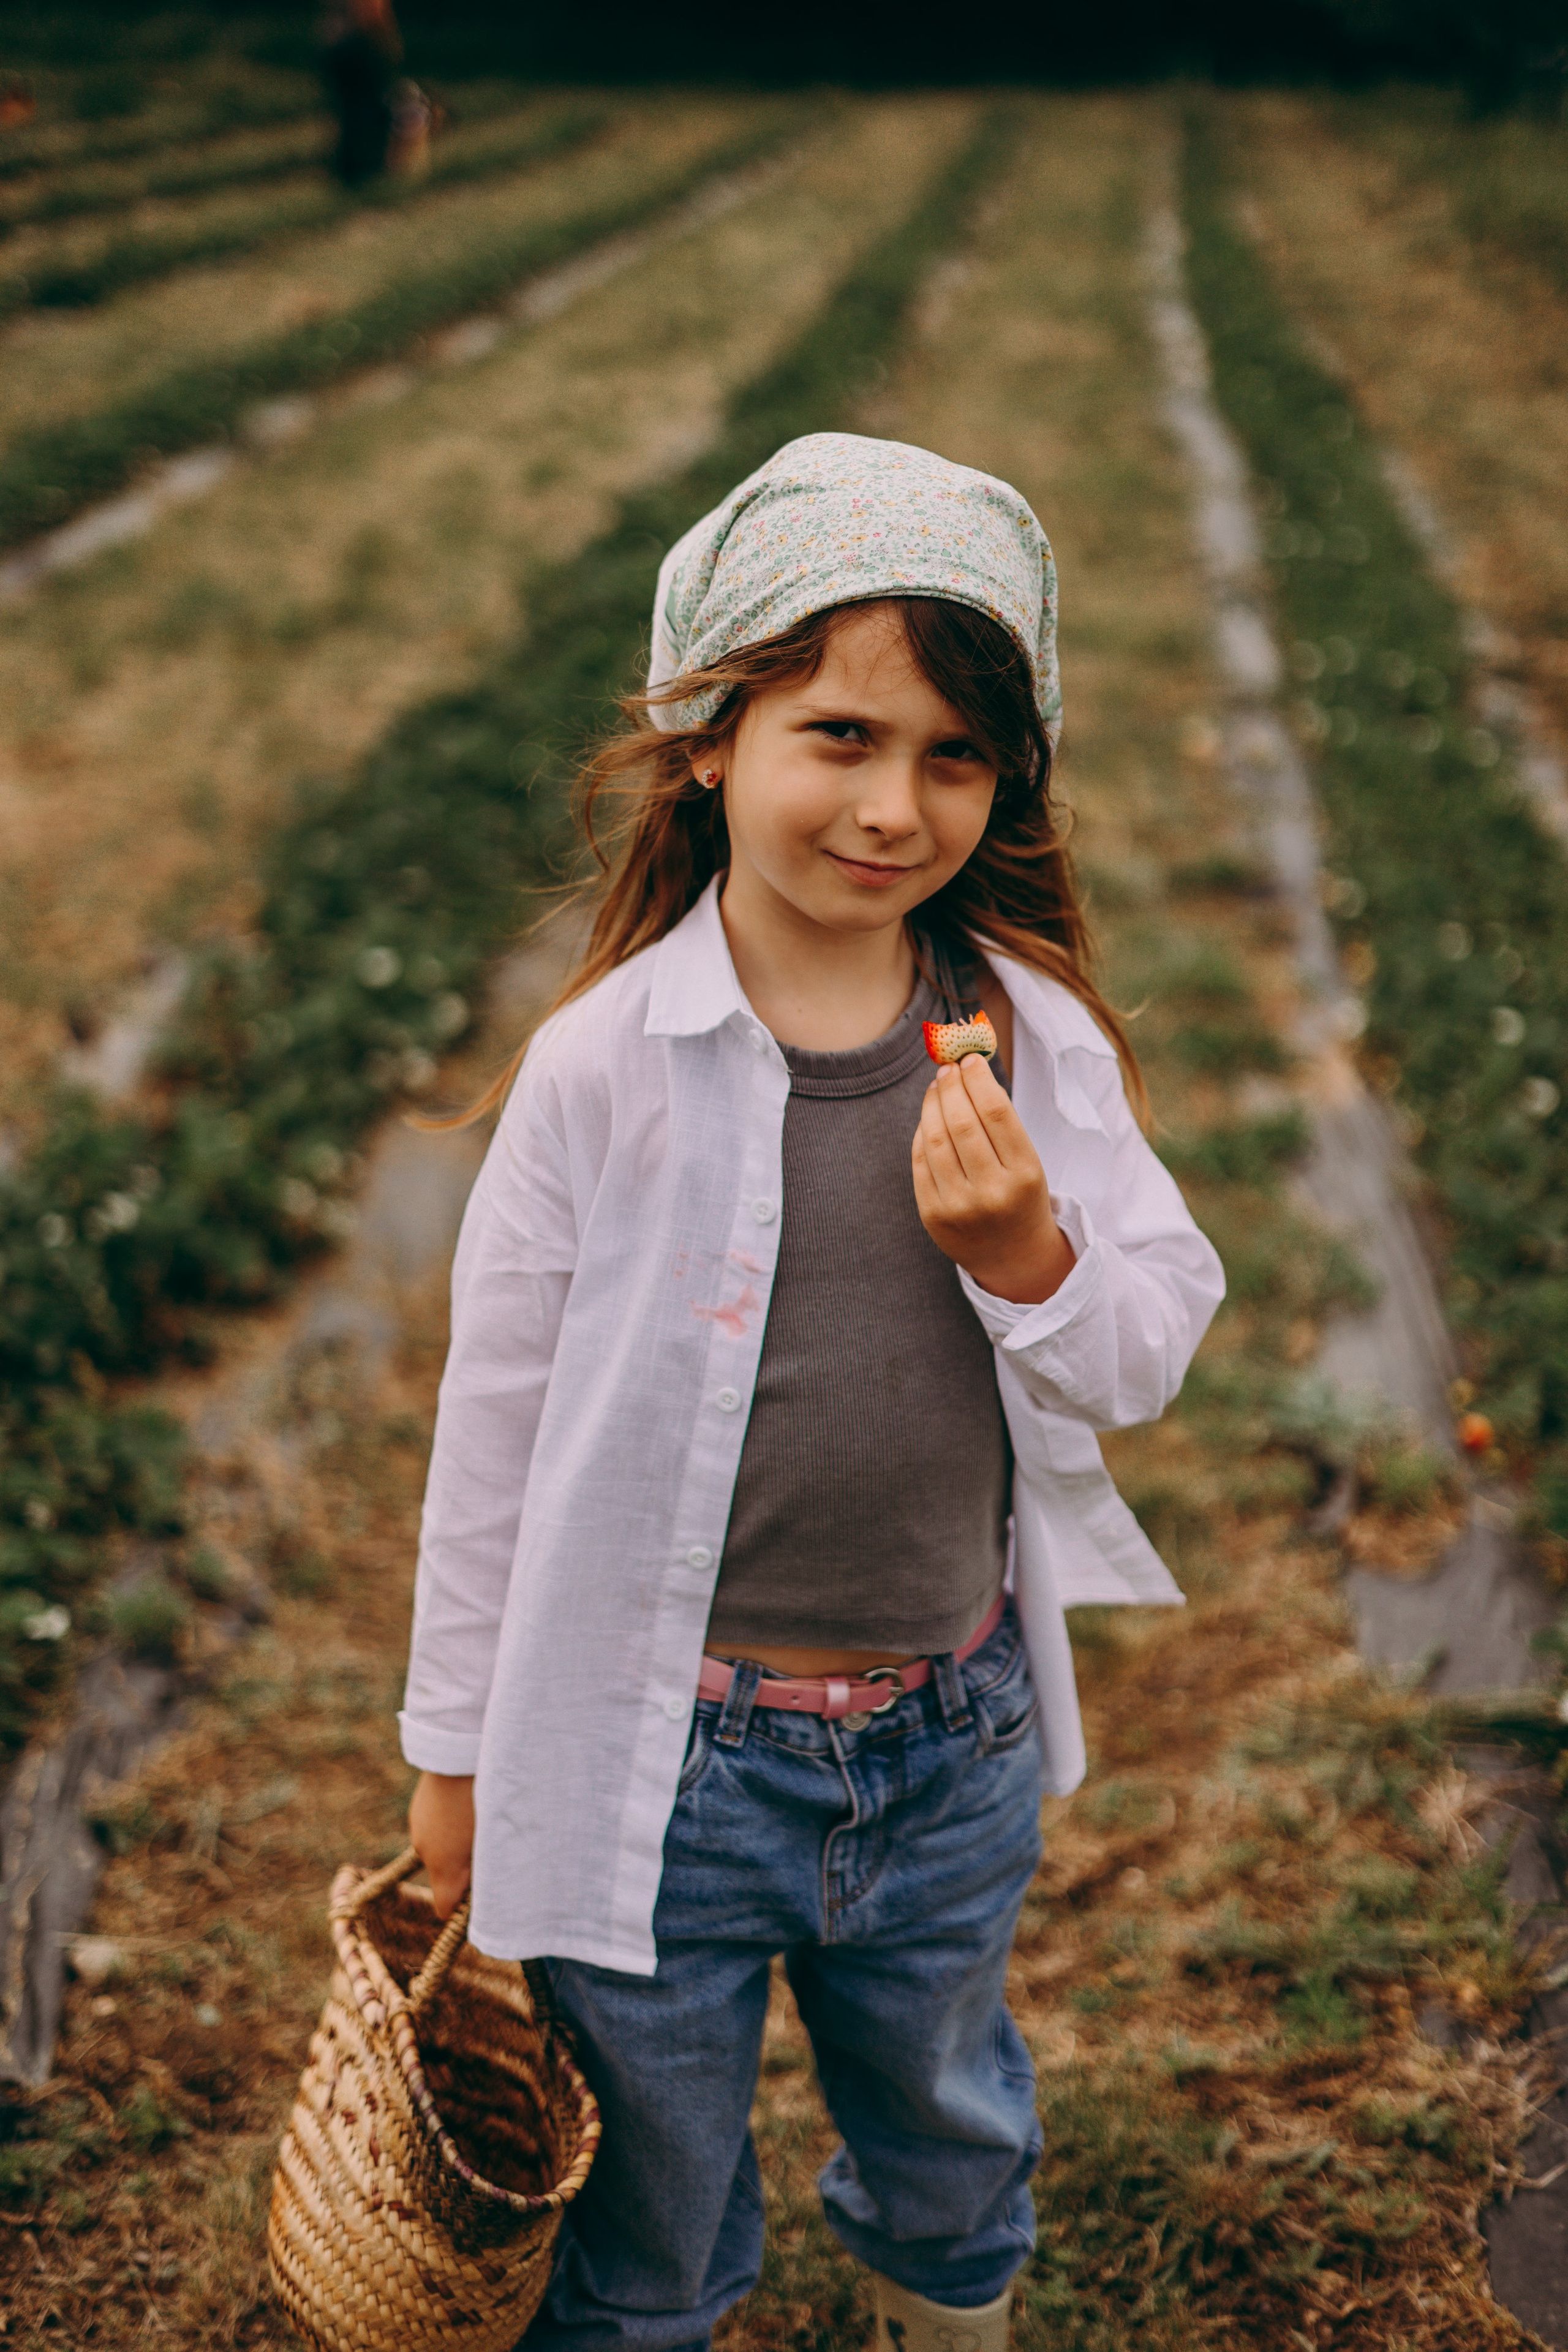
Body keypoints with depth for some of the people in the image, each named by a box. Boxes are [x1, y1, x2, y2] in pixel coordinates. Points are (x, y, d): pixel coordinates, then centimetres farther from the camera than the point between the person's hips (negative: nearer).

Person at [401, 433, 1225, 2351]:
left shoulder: (1034, 1036, -8)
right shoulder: (607, 1066, -17)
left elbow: (1149, 1363, -2)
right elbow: (497, 1418, -7)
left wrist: (1033, 1253, -24)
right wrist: (458, 1744, 1)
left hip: (953, 1746, 3)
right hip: (668, 1758, -3)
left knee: (947, 2127, 30)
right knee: (651, 2193, 18)